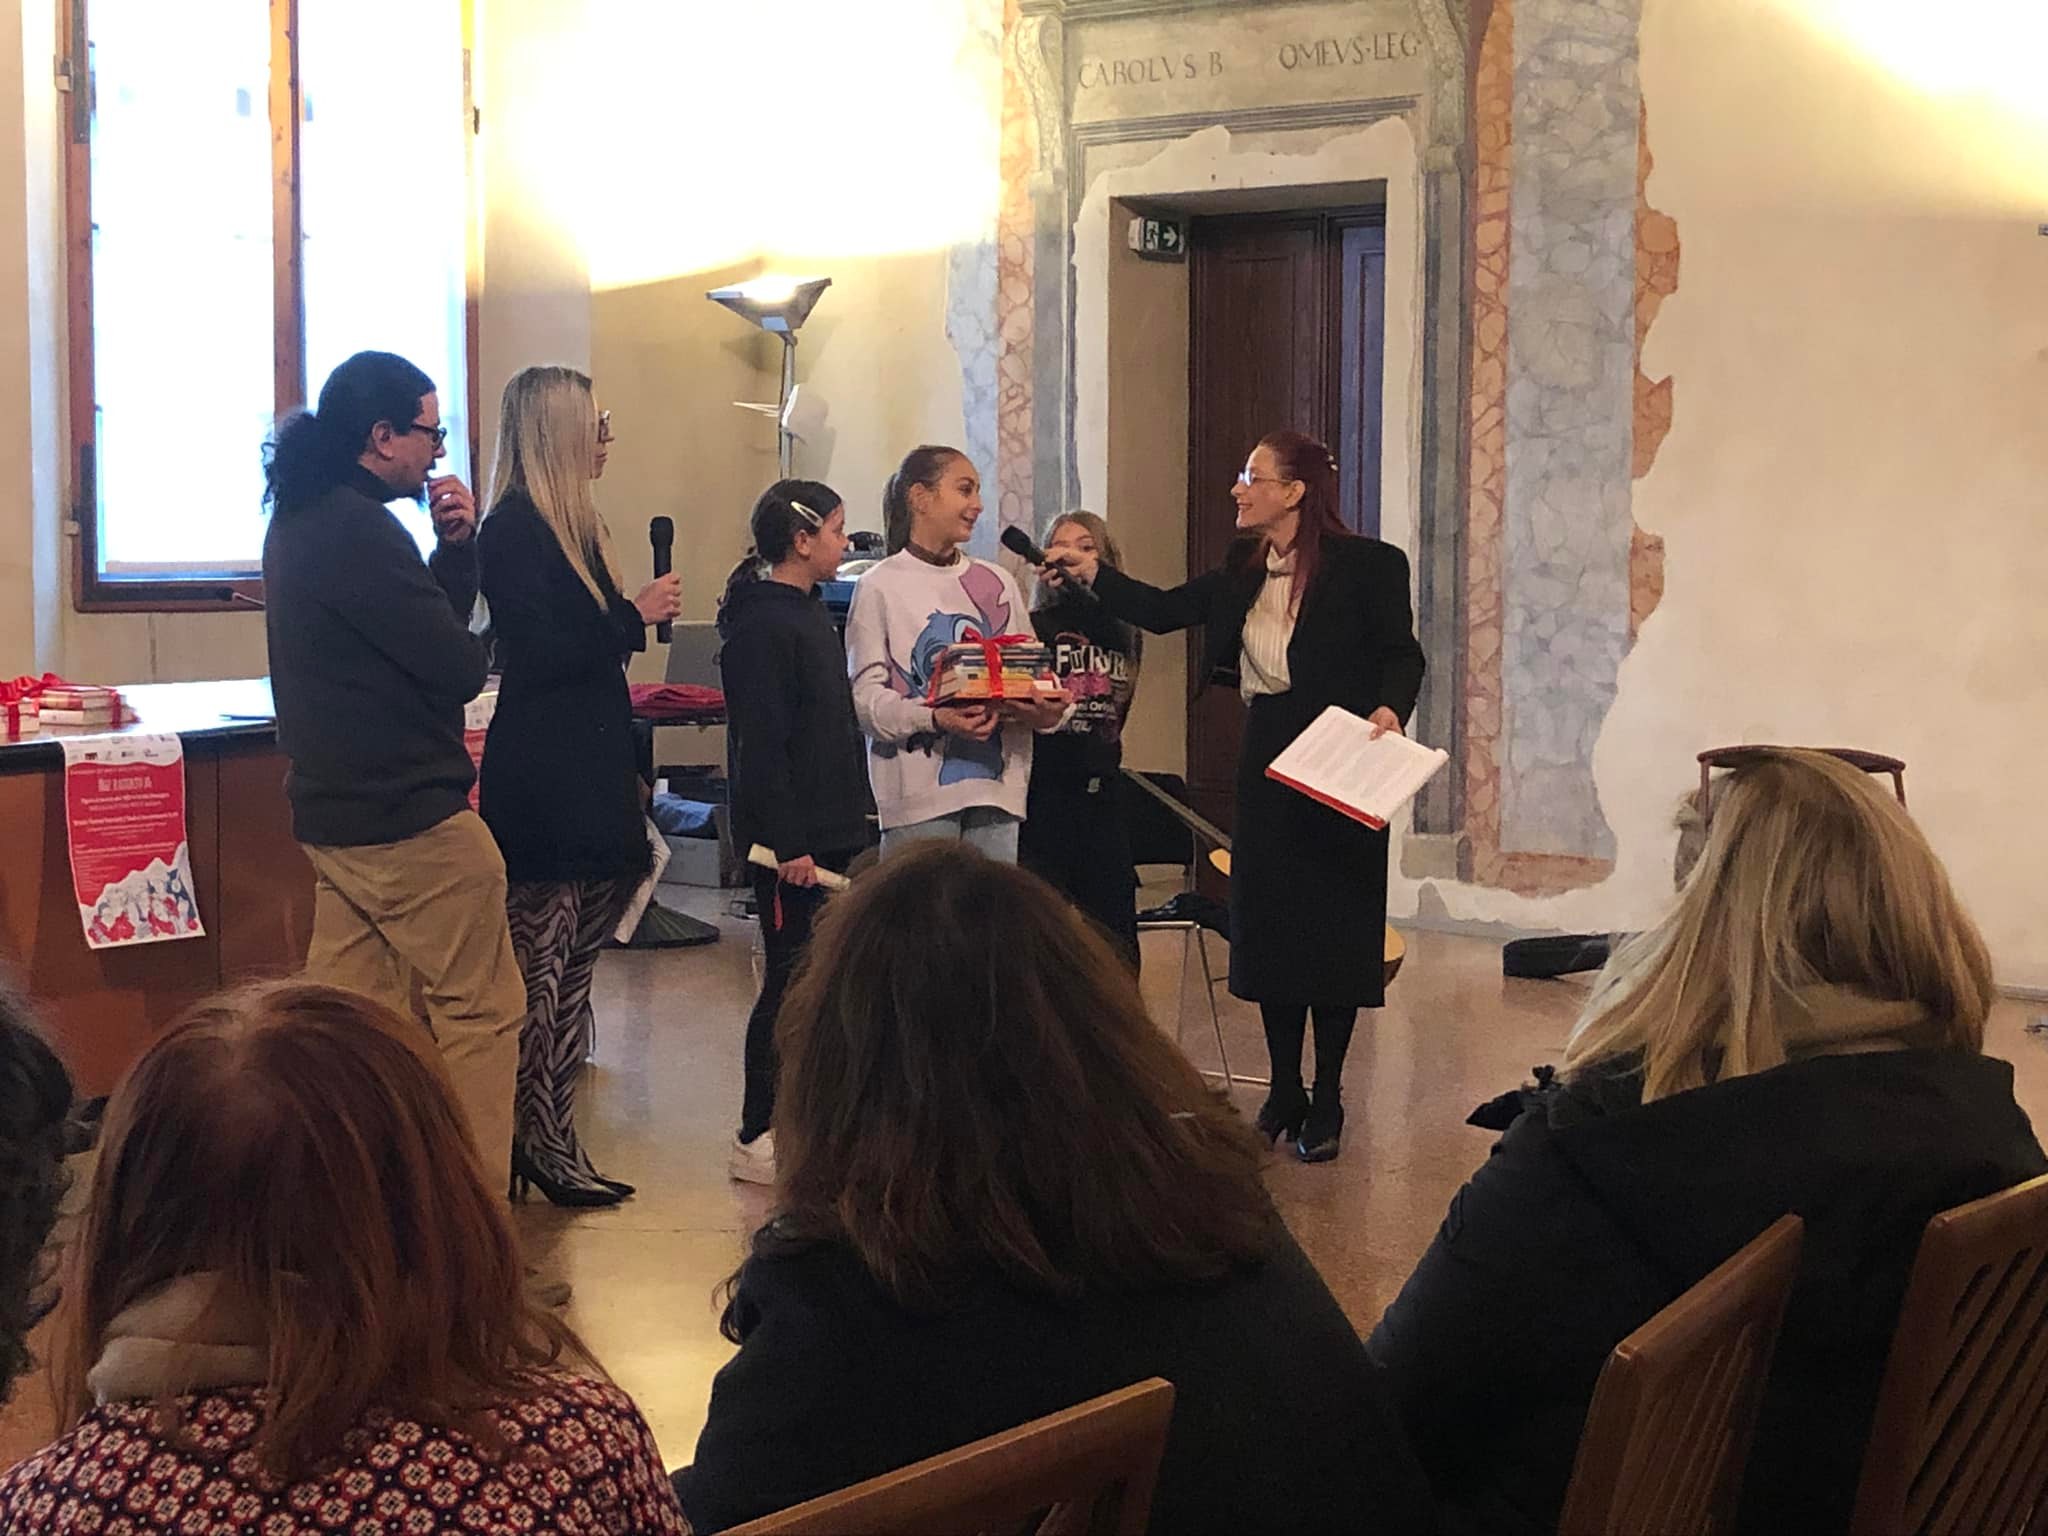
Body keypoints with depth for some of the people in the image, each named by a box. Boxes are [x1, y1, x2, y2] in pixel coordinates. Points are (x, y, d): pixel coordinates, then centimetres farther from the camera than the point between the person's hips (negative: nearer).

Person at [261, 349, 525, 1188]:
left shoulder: (301, 521, 12)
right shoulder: (358, 530, -19)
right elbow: (459, 666, -18)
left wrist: (453, 544, 3)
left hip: (334, 810, 10)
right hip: (408, 814, -10)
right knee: (482, 1010, 1)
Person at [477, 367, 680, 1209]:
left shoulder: (574, 526, 16)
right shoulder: (512, 530, -12)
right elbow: (537, 655, -20)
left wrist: (625, 771, 20)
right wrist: (636, 615, -13)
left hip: (587, 776, 9)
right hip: (540, 783, -9)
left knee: (571, 967, 10)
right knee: (540, 972, -4)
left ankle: (550, 1140, 15)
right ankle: (540, 1148, 2)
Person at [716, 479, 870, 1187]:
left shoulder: (809, 611, 16)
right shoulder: (760, 624, -15)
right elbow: (759, 744, -19)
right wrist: (788, 844, -22)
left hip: (824, 830, 9)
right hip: (790, 840, -9)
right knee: (790, 982, -5)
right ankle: (757, 1140, 3)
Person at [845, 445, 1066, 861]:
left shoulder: (997, 583, 15)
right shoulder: (880, 587, 0)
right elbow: (865, 695, -7)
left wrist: (1043, 711, -9)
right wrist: (935, 718, -23)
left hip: (996, 784, 5)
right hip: (918, 792, -4)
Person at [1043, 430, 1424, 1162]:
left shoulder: (1364, 564, -9)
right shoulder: (1243, 569, 9)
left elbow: (1401, 654, -7)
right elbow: (1164, 611, 9)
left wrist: (1389, 710, -25)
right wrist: (1093, 573, 0)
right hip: (1266, 762, 6)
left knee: (1332, 929, 1)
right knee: (1266, 926, 9)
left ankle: (1326, 1099, 13)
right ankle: (1284, 1091, 22)